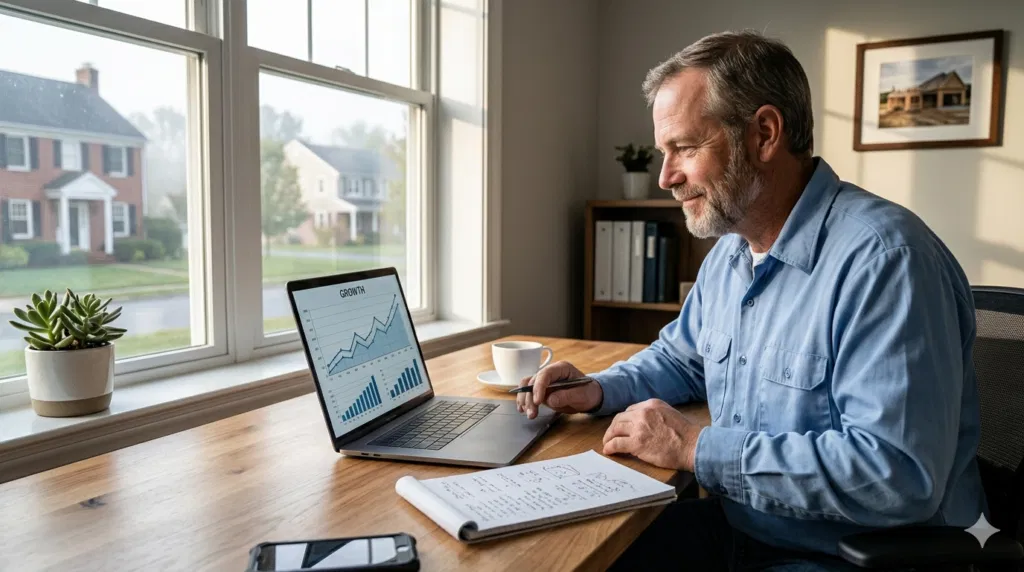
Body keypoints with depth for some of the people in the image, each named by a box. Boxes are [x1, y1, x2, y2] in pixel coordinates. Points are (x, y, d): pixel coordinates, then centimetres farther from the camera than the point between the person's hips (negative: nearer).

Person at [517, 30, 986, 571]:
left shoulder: (882, 258, -24)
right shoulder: (728, 253, 5)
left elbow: (898, 474, -31)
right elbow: (679, 358, 20)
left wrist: (696, 448, -24)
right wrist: (600, 390, 0)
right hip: (732, 528, 8)